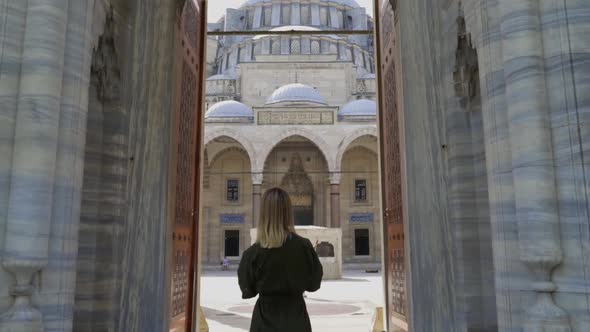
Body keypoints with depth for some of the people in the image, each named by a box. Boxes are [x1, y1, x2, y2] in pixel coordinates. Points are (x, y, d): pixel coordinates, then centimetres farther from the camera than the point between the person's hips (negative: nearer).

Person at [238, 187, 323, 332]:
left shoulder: (253, 253, -14)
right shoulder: (304, 246, -12)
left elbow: (247, 290, -1)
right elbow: (314, 284, 0)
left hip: (265, 319, 0)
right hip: (296, 316, 1)